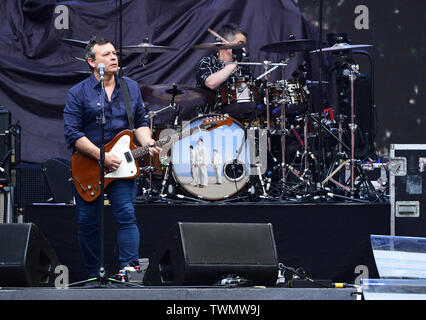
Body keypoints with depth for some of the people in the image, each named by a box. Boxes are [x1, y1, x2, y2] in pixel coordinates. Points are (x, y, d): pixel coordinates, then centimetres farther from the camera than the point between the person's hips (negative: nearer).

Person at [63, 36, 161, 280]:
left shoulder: (131, 88, 9)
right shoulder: (79, 93, -4)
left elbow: (140, 123, 13)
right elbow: (72, 132, -10)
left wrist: (147, 145, -8)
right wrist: (101, 156, -17)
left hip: (121, 167, 2)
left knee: (127, 216, -13)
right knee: (88, 223, 4)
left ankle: (129, 267, -15)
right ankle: (95, 275, 16)